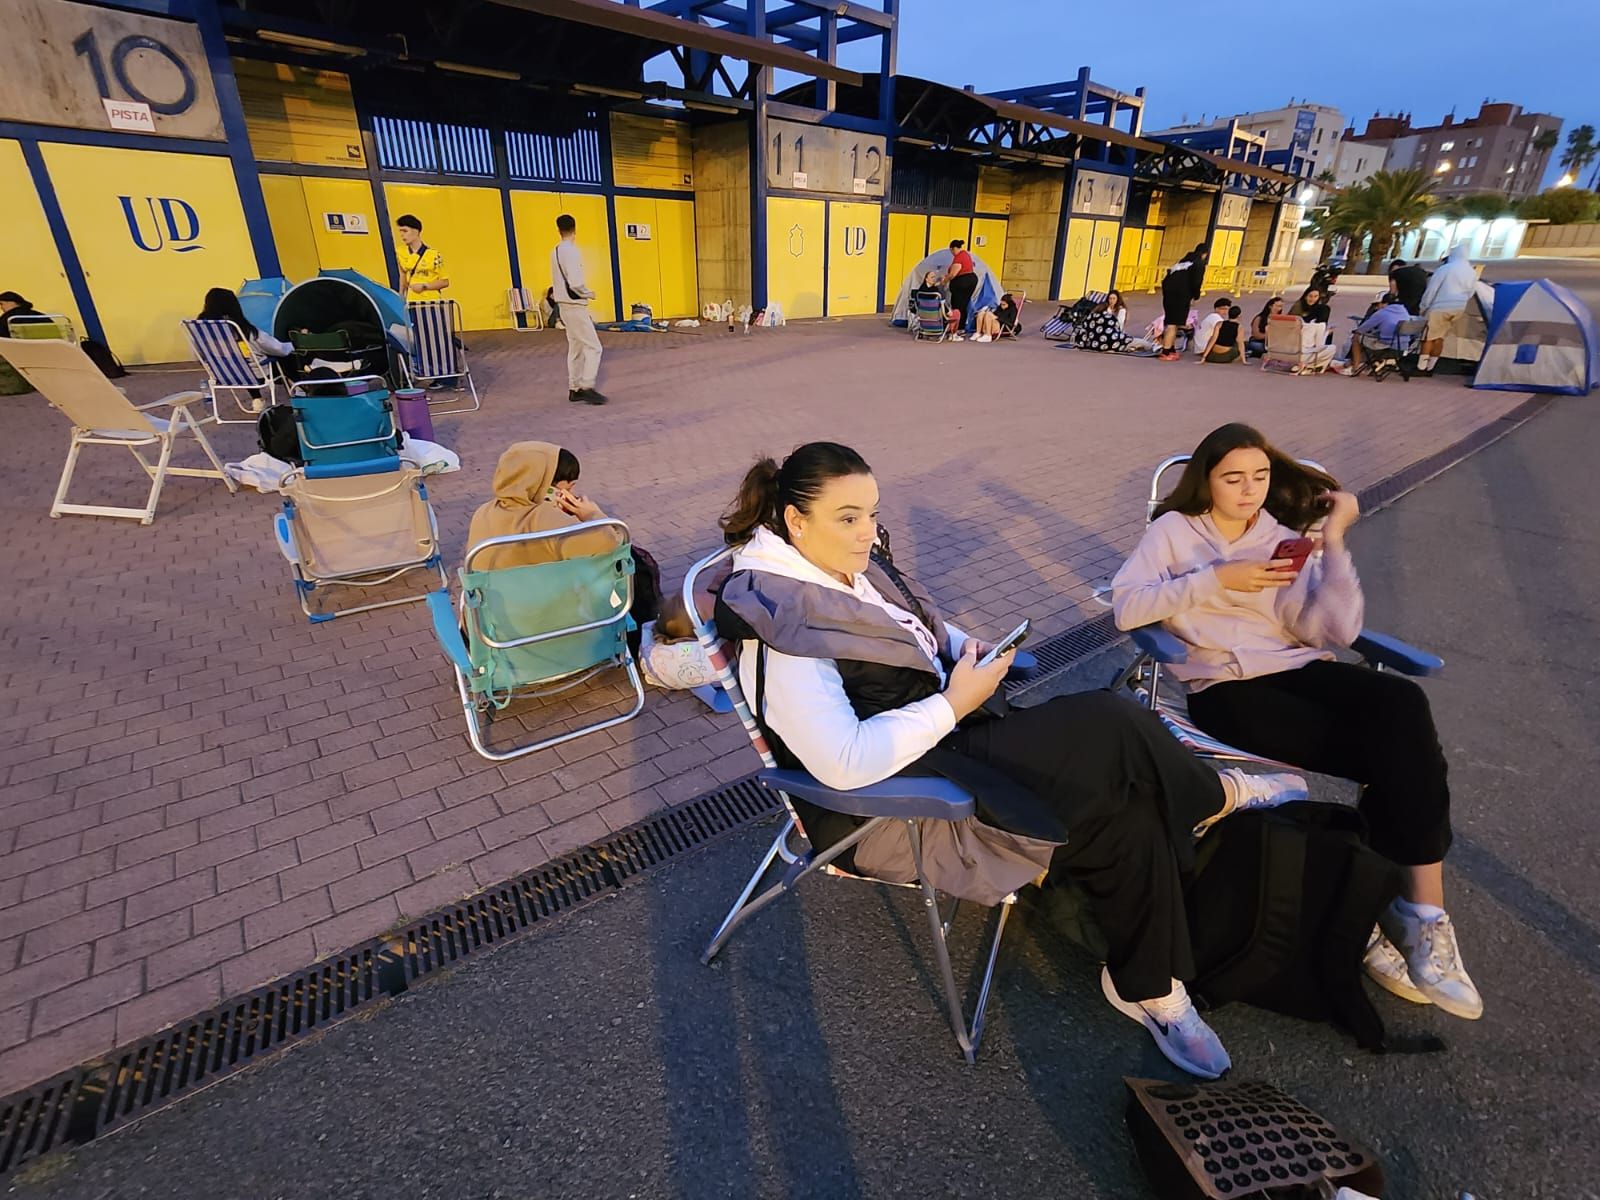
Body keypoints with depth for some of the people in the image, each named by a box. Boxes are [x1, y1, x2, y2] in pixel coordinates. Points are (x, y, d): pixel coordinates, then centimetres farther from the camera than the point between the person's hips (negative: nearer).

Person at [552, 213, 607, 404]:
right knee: (593, 347, -5)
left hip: (566, 306, 9)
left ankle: (575, 389, 14)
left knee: (575, 348, 12)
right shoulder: (572, 251, -16)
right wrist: (589, 293, -6)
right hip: (575, 307, -9)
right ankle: (587, 387, -10)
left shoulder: (555, 251, 11)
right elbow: (575, 283, -24)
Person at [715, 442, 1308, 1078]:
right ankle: (1216, 794, 12)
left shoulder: (852, 569, 5)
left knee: (1123, 806, -9)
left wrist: (969, 650, 0)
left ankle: (1148, 986, 10)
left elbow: (928, 634, 22)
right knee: (1105, 726, -18)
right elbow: (844, 763, -30)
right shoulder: (781, 631, -22)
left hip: (946, 737, 9)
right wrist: (955, 703, -23)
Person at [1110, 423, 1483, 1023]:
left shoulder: (1286, 540, 16)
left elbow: (1332, 631, -1)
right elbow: (1125, 606, -9)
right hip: (1225, 688, -4)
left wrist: (1334, 540, -6)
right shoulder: (1175, 531, 9)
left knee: (1401, 703, -28)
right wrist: (1216, 579, -11)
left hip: (1298, 671, 4)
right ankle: (1367, 909, -6)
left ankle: (1421, 910, -19)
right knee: (1392, 749, -22)